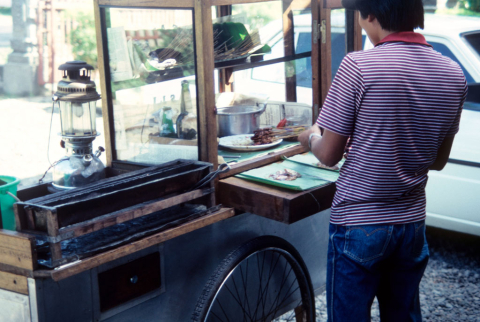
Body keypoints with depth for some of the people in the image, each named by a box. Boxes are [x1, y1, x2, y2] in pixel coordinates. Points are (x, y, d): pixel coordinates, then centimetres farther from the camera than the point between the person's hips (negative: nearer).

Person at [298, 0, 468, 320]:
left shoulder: (358, 66, -16)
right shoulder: (453, 74, 0)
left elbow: (329, 155, -10)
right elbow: (438, 160, 9)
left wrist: (310, 137, 11)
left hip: (358, 223, -5)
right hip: (412, 222, 5)